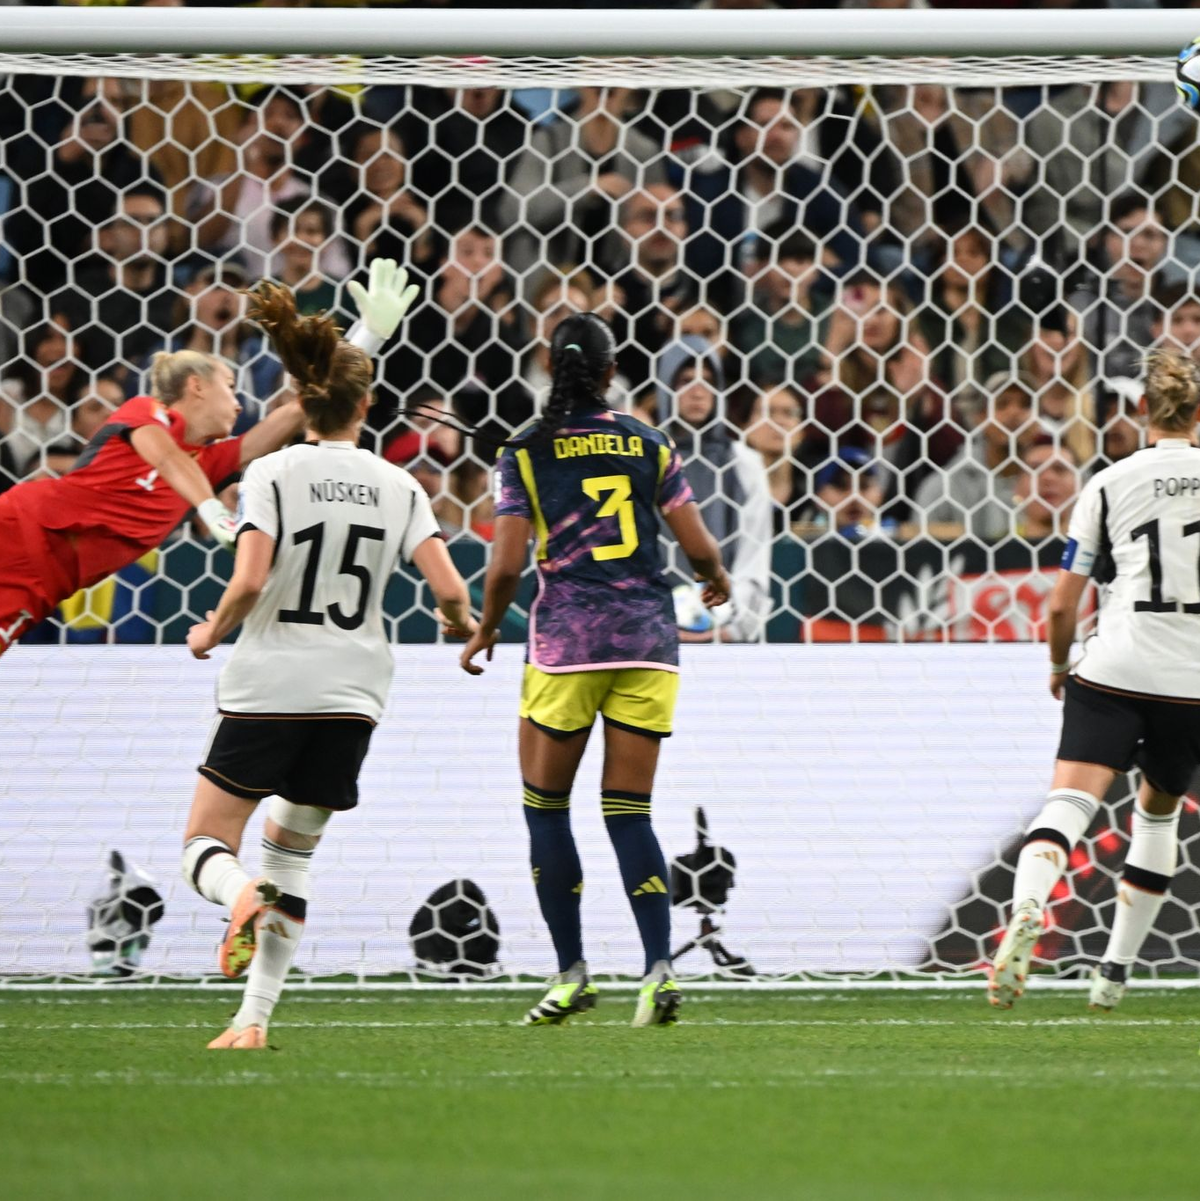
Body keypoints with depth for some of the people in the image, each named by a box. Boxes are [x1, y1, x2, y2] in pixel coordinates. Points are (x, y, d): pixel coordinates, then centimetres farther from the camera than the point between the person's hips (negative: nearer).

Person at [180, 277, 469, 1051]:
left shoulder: (272, 476, -6)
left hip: (267, 689, -3)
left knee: (207, 845, 6)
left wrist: (211, 633, 2)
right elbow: (451, 592, -4)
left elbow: (249, 582, -18)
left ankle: (242, 898, -30)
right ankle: (256, 1017, 6)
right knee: (292, 852, 17)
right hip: (351, 697, 3)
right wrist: (467, 628, 18)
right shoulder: (397, 486, 2)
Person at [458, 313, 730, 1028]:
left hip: (567, 640, -2)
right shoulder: (650, 446, 5)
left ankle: (572, 972, 7)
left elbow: (508, 566, -5)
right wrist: (718, 582, 26)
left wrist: (486, 630, 12)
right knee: (630, 812, 6)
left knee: (546, 806, 11)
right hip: (649, 637, 2)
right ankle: (659, 965, -9)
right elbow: (700, 548, 3)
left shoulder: (526, 454, -1)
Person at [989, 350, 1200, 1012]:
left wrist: (1059, 664, 22)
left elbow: (1061, 606, 4)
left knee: (1069, 799, -14)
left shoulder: (1108, 484, 4)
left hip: (1114, 667, -2)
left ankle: (1025, 913, -43)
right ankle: (1115, 971, 23)